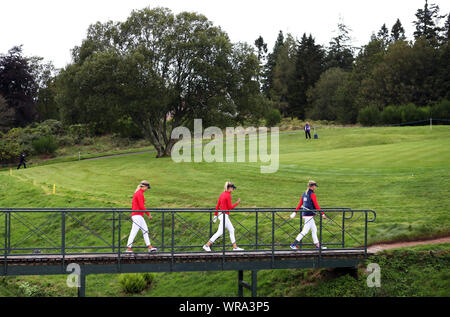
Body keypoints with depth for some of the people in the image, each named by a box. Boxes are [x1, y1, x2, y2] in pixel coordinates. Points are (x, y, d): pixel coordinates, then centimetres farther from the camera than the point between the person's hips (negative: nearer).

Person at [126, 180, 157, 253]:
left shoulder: (136, 193, 16)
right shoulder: (140, 194, -15)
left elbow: (132, 204, 23)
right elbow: (141, 206, -20)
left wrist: (132, 213, 28)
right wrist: (148, 214, -14)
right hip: (138, 215, -11)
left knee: (145, 230, 10)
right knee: (134, 232, -7)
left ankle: (150, 247, 10)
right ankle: (129, 248, -4)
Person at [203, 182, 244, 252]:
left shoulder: (222, 194, 10)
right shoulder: (228, 195, -16)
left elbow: (217, 206, 12)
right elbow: (230, 207, -13)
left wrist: (215, 215, 16)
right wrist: (237, 203, -2)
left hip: (221, 214, 10)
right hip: (224, 215, -10)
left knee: (231, 230, 13)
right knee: (220, 232, -4)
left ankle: (235, 247, 17)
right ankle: (207, 245, -2)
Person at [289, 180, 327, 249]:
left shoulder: (304, 194, 11)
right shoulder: (312, 194, -13)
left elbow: (300, 204, 14)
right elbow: (316, 206, -14)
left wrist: (295, 212, 19)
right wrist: (322, 214, -8)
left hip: (304, 214, 9)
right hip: (309, 215, -9)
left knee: (314, 230, 13)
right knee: (305, 231, -4)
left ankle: (317, 245, 17)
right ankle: (294, 244, -3)